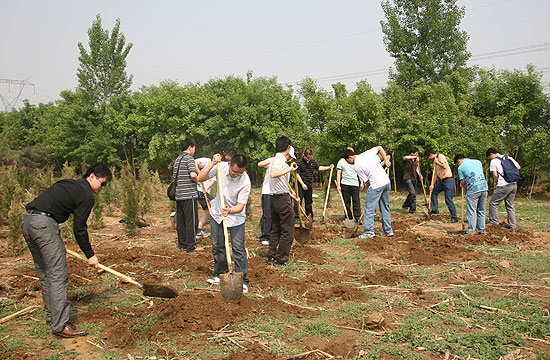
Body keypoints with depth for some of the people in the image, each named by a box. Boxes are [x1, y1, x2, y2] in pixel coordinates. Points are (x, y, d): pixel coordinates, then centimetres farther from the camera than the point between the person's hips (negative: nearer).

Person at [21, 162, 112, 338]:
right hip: (44, 224, -10)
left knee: (45, 274, 17)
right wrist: (90, 255, 2)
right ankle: (60, 325, -4)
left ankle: (53, 316, 27)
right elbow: (79, 228, -6)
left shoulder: (69, 184, 23)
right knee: (57, 276, -6)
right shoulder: (86, 195, -4)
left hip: (28, 221, 10)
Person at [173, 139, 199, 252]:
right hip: (189, 194, -8)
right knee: (191, 221, -2)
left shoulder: (177, 159, 17)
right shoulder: (189, 158, -9)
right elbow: (193, 174, -21)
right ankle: (191, 245, 1)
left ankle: (181, 243, 20)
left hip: (178, 195, 8)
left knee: (180, 220, 12)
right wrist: (198, 181, -3)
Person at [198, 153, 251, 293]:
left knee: (238, 248, -7)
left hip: (236, 216, -3)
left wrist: (230, 211, -42)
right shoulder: (221, 167, -17)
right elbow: (200, 178, -18)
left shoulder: (245, 181, -25)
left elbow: (241, 205, -23)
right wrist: (212, 164, -28)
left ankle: (242, 280, 3)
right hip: (217, 213, 4)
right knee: (217, 246, 11)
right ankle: (221, 274, 27)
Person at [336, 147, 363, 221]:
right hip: (345, 184, -1)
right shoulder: (341, 161, 6)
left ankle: (357, 218, 0)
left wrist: (361, 182, 5)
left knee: (356, 201, -3)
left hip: (355, 184, 1)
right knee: (346, 202, 3)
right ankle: (348, 217, 12)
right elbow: (338, 173, 3)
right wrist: (338, 185, -5)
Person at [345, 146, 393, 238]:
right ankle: (388, 230, 21)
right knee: (385, 208, 15)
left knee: (369, 209, 1)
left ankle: (369, 232, 1)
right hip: (386, 182, 7)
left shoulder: (356, 166, -5)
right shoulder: (367, 153, 11)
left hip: (376, 185, -7)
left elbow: (367, 181, -3)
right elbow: (380, 148, 16)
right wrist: (386, 160, 11)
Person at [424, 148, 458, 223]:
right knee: (433, 192, 19)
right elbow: (435, 174, 18)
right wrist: (432, 185, 12)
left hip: (448, 180, -10)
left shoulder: (441, 156, -9)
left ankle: (454, 218, 0)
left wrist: (437, 162, -9)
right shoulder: (435, 161, 17)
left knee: (448, 200, -8)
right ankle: (435, 209, 26)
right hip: (442, 181, 10)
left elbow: (445, 166, -25)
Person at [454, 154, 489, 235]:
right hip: (484, 187, 5)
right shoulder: (477, 161, 16)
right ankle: (481, 230, 17)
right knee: (481, 211, 13)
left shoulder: (461, 167, 2)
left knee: (471, 211, 2)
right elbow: (482, 174, 22)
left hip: (473, 190, -5)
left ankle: (471, 230, 1)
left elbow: (462, 183, 3)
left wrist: (463, 185, 25)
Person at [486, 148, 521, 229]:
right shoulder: (509, 158, 12)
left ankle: (493, 222, 4)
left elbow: (495, 175, -8)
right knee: (510, 205, 16)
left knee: (493, 203, 5)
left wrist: (495, 183, 9)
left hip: (503, 186, -7)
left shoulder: (494, 161, -5)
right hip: (514, 184, 7)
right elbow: (518, 167, 13)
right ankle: (512, 224, 17)